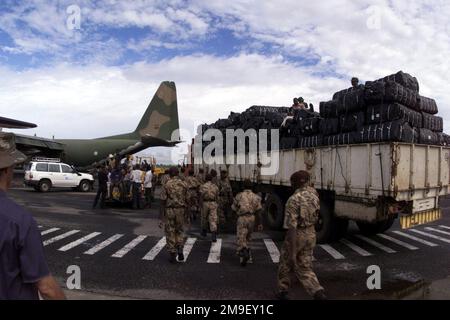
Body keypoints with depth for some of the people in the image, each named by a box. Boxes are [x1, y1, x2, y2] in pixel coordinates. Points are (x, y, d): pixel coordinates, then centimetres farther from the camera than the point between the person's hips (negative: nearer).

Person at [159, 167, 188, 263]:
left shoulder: (166, 184, -6)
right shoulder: (184, 184, 1)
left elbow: (163, 200, -7)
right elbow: (187, 199, 4)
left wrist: (161, 214, -1)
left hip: (169, 210, -2)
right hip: (180, 210, 2)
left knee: (170, 232, 7)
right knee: (179, 231, 19)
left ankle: (172, 255, 10)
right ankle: (180, 251, 8)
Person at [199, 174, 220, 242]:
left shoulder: (203, 186, -5)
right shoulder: (215, 186, 4)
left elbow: (201, 197, -9)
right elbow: (217, 197, 9)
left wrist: (201, 205, -4)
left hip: (205, 203, -1)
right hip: (213, 203, 1)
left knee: (204, 218, 19)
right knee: (213, 220, -3)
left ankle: (204, 232, 36)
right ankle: (214, 236, -14)